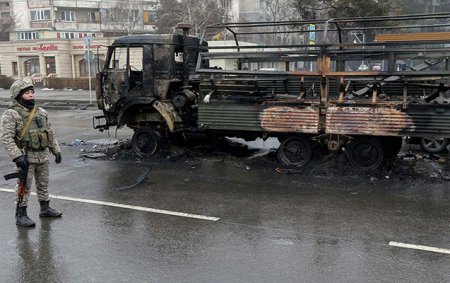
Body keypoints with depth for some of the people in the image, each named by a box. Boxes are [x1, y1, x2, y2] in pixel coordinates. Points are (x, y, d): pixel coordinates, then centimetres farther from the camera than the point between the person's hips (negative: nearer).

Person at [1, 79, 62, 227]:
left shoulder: (41, 112, 12)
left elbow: (50, 133, 19)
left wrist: (56, 150, 14)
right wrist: (17, 156, -24)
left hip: (43, 155, 6)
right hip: (26, 157, -6)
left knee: (43, 183, 16)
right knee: (24, 186, -2)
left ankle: (45, 208, 30)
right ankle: (20, 215, 6)